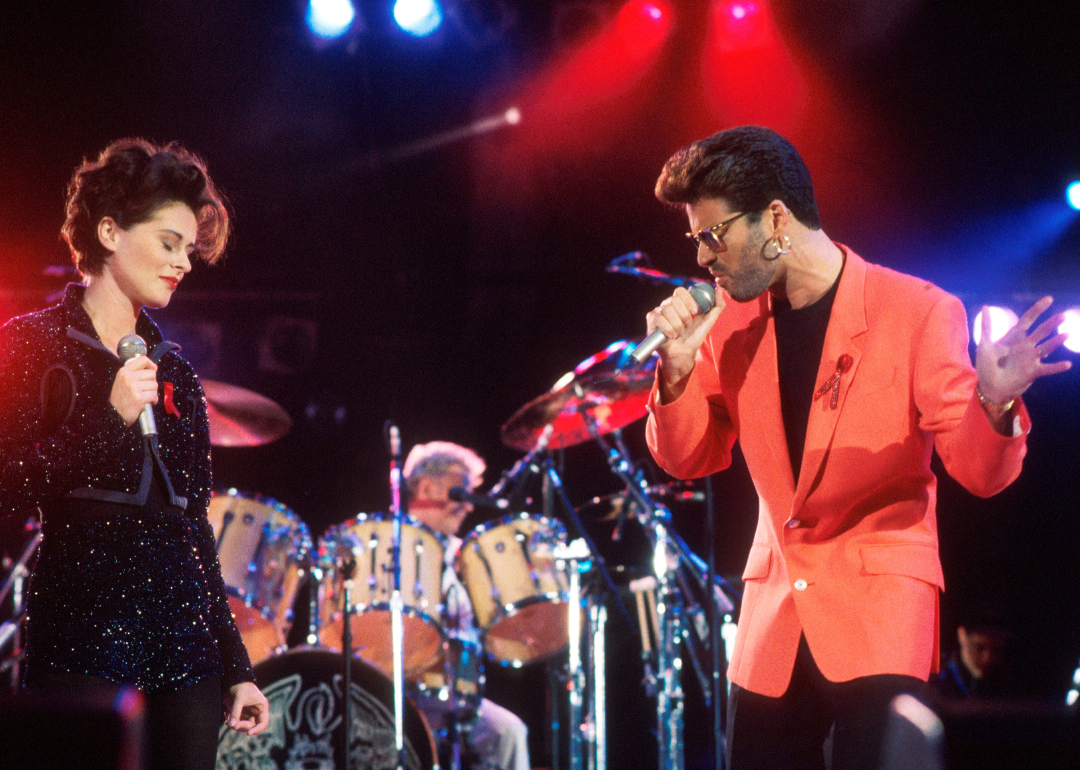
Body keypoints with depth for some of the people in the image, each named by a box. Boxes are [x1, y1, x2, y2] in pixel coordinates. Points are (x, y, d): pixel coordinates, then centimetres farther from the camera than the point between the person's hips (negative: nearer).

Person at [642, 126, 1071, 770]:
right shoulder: (732, 324, 6)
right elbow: (687, 459, 12)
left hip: (881, 606, -5)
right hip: (774, 619, 5)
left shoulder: (917, 312, -9)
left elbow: (978, 470, -11)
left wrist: (994, 403, -33)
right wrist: (679, 368, -8)